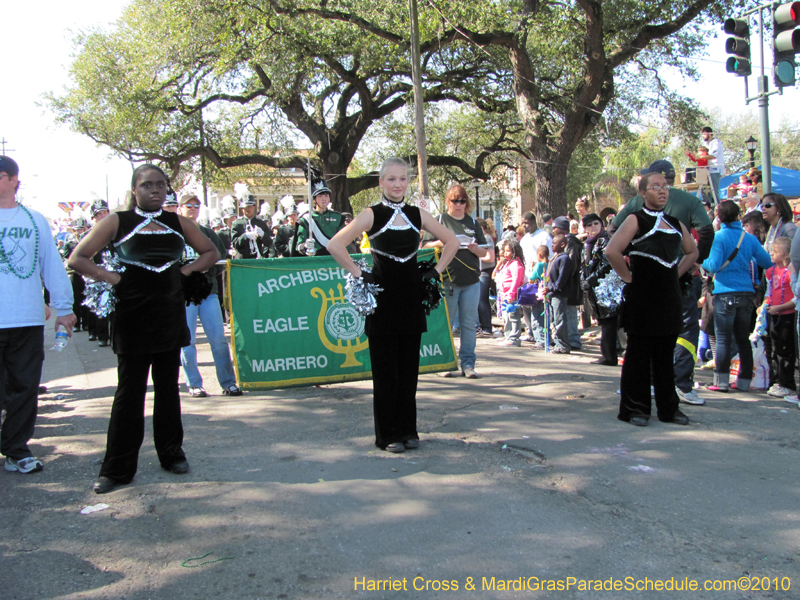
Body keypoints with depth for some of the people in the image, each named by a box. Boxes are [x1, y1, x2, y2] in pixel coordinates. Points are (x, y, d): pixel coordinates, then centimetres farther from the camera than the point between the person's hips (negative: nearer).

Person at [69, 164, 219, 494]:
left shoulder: (178, 222, 8)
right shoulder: (117, 222, 0)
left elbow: (211, 252, 17)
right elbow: (77, 258, 0)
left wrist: (186, 269, 2)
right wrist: (109, 277, -11)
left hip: (170, 317, 3)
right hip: (132, 317, -3)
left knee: (168, 388, 11)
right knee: (129, 392, -1)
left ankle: (172, 454, 23)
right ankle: (117, 468, 8)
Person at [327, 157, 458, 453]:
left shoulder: (418, 215, 7)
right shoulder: (372, 215, -4)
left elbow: (452, 242, 16)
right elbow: (335, 245, -10)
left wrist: (436, 270, 7)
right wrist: (358, 273, -11)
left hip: (411, 299, 3)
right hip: (382, 300, -3)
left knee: (409, 369, 8)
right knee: (385, 371, 2)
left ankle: (408, 430, 20)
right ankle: (388, 434, 12)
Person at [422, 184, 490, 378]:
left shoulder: (473, 223, 14)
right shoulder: (439, 221, 6)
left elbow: (485, 252, 14)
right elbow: (425, 246, 2)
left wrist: (475, 248, -8)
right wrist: (441, 243, -16)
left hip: (471, 281, 3)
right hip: (447, 280, -3)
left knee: (469, 324, 3)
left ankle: (468, 363, 9)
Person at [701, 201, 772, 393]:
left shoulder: (719, 237, -6)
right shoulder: (750, 238, 6)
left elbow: (714, 266, -12)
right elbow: (767, 262, 9)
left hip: (726, 293, -4)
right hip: (747, 292, 4)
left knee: (723, 339, -1)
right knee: (743, 338, 11)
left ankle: (722, 381, -3)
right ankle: (744, 381, 15)